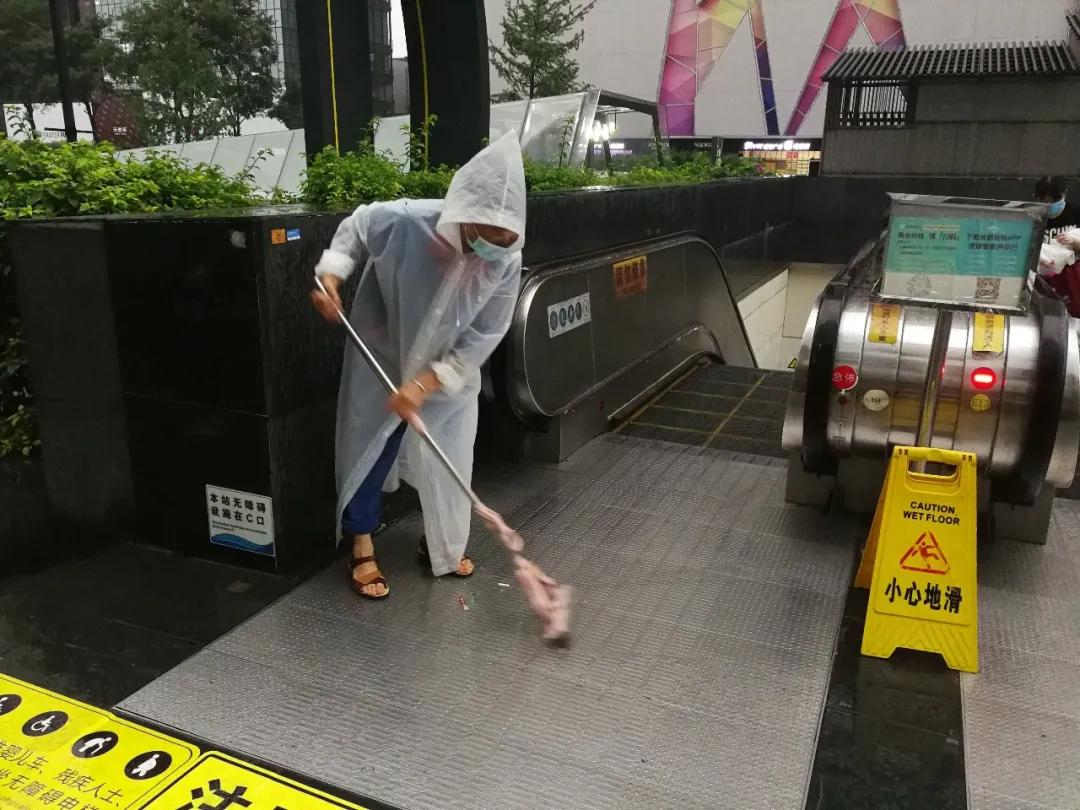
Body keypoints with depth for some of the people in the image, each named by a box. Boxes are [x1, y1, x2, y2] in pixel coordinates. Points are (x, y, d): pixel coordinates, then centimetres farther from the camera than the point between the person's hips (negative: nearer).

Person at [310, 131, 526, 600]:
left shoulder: (507, 262, -24)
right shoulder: (404, 222, -31)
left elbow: (482, 338, -19)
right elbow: (355, 228, -7)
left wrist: (425, 385, -23)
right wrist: (331, 276, -21)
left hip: (450, 372, 2)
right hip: (382, 357, -2)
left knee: (449, 458, 11)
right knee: (368, 450, 6)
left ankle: (441, 544, 35)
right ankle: (362, 549, 25)